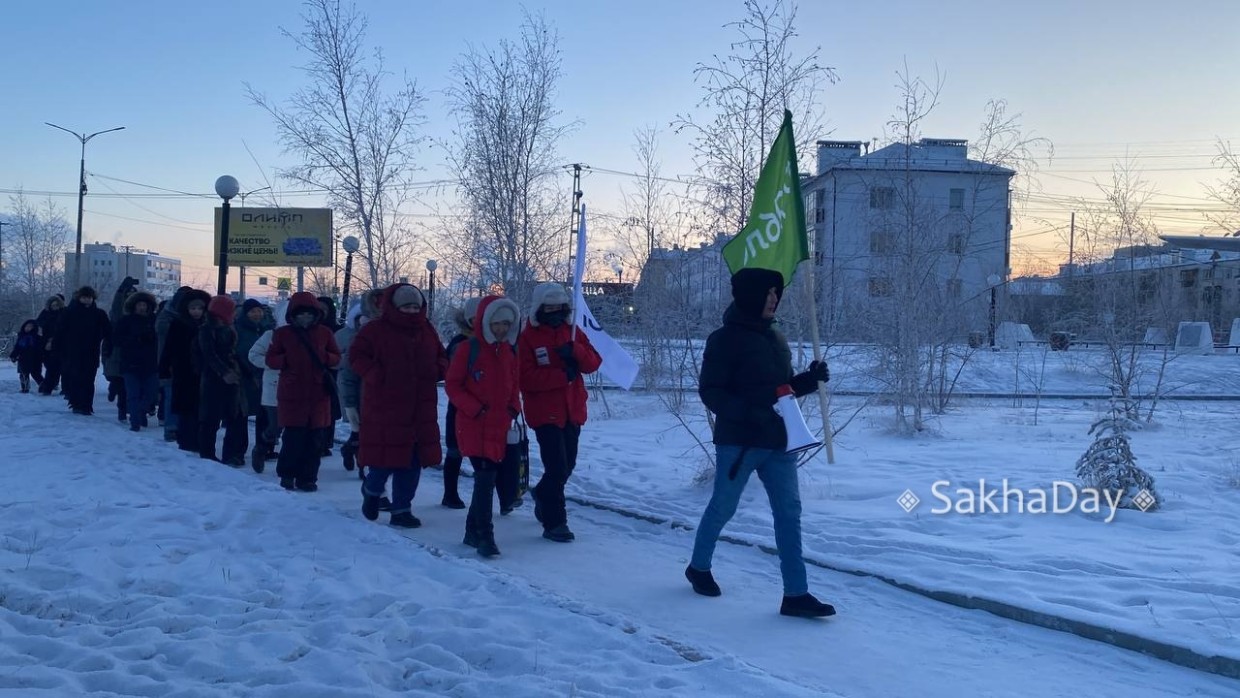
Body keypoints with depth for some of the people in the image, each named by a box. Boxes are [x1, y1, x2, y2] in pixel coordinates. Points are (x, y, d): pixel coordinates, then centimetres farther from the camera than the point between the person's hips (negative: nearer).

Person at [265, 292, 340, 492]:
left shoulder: (324, 333, 8)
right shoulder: (282, 334, 5)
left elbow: (336, 357, 13)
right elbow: (271, 359, 6)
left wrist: (324, 358, -8)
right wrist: (286, 360, -13)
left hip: (318, 393, 2)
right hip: (292, 394, -2)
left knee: (315, 438, 2)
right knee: (293, 436, -6)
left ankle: (307, 477, 11)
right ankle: (287, 475, 11)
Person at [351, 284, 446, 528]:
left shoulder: (427, 331, 12)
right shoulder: (376, 330, -4)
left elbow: (441, 358, 21)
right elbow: (356, 355, -4)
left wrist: (438, 370, -1)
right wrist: (376, 375, -17)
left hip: (420, 411, 5)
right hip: (384, 407, -5)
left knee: (412, 462, 5)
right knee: (386, 457, -4)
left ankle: (402, 510, 16)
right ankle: (372, 489, 29)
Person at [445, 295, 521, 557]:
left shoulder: (508, 353, 10)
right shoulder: (468, 349, -7)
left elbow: (514, 386, 21)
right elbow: (452, 385, -7)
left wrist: (514, 408, 4)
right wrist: (475, 409, -15)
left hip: (500, 427, 6)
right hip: (474, 426, -6)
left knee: (486, 478, 12)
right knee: (485, 478, -13)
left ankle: (473, 531, 25)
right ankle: (484, 536, -10)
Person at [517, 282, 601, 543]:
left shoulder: (572, 332, 8)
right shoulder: (528, 337, -8)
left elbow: (593, 363, 1)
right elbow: (526, 378, -16)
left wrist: (575, 351, -18)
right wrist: (563, 375, -21)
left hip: (572, 411, 6)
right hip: (545, 412, -6)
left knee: (567, 465, 18)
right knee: (557, 468, -11)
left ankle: (542, 494, 45)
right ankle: (554, 523, -1)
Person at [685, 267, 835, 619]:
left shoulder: (775, 338, 12)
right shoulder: (725, 339, -10)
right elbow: (710, 391, -13)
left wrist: (810, 379, 0)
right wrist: (747, 413, -26)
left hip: (778, 441, 6)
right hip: (738, 442, -6)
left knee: (789, 511, 0)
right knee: (722, 508, 9)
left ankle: (796, 593, 1)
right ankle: (699, 567, 33)